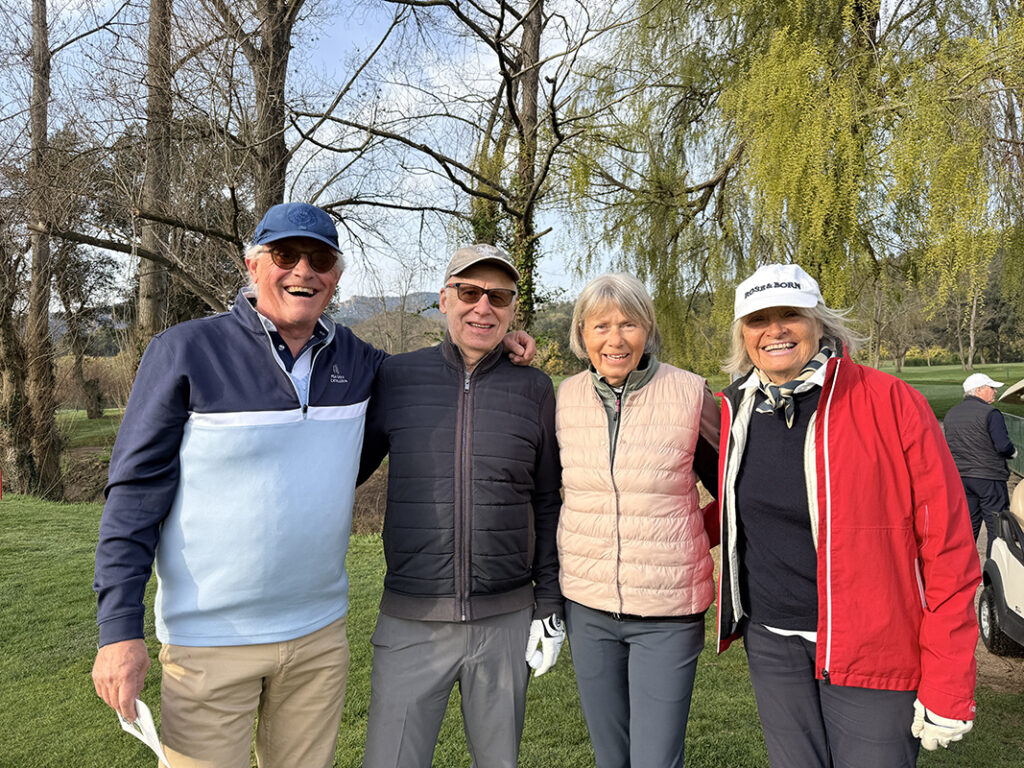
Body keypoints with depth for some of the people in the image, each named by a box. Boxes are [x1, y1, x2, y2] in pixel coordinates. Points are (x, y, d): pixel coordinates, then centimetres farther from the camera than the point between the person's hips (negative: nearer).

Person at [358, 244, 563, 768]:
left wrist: (549, 606, 5)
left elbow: (546, 504, 6)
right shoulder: (395, 378, -1)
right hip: (411, 624, -1)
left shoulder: (534, 389, 1)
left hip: (506, 621, 1)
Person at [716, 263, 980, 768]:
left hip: (871, 648, -4)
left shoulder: (890, 403, -13)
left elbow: (947, 547, -12)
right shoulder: (734, 409, 1)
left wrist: (947, 688, -12)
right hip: (770, 641, 4)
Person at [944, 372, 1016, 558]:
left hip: (959, 477, 7)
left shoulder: (950, 414, 9)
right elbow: (1003, 445, -18)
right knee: (997, 528, 3)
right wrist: (1013, 452, 1)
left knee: (967, 525, 13)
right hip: (988, 478, -7)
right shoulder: (990, 413, -13)